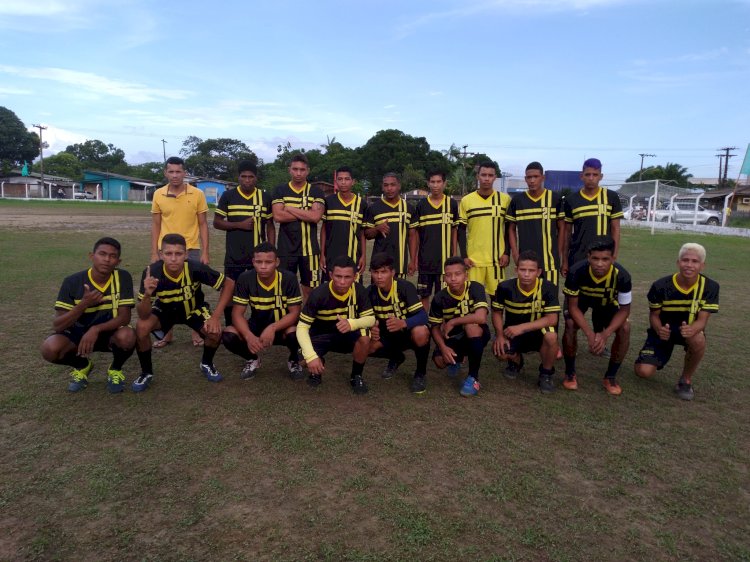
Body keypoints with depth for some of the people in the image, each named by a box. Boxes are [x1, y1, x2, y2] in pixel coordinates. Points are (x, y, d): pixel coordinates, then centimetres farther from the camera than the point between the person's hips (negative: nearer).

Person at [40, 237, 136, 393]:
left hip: (110, 333, -1)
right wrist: (84, 304, -33)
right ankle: (82, 366, 8)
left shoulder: (123, 278, -17)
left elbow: (124, 317, -19)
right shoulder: (72, 282, -15)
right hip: (78, 333, 1)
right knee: (50, 348, -28)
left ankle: (115, 369, 1)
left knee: (127, 336, -35)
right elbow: (57, 326, -18)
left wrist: (96, 329, -35)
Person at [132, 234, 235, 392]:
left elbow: (229, 284, -20)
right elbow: (143, 316, -30)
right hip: (164, 309, 0)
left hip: (193, 308, 0)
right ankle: (146, 373, 0)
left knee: (215, 332, -24)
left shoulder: (196, 269, -34)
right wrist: (147, 294, -51)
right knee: (141, 327, -27)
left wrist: (216, 316, -26)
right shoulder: (152, 272, -32)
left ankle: (207, 364, 10)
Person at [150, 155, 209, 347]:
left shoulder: (197, 194, -4)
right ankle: (167, 333, 20)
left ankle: (196, 332, 17)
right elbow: (155, 225, 6)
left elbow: (203, 225, -1)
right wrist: (154, 253, 1)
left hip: (191, 249, -1)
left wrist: (205, 252, -6)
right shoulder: (158, 194, 1)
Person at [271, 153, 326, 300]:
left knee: (309, 289, 6)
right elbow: (278, 216, -9)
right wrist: (306, 214, -8)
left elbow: (316, 217, -11)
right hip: (286, 249, 0)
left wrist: (290, 209, -7)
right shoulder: (280, 190, 6)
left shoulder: (316, 191, 5)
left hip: (309, 249, 0)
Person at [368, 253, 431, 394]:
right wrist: (371, 328, -29)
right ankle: (396, 358, 12)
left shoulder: (405, 287, -24)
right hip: (388, 335, 5)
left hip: (409, 332, -4)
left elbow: (423, 316, -32)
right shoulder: (370, 291, -10)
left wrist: (403, 323, -52)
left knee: (421, 333, -40)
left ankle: (421, 373, -10)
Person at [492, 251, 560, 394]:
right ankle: (516, 361, 15)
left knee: (551, 335, -35)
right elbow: (497, 313, -2)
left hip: (538, 332, -1)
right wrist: (500, 336, -18)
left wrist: (521, 327, -33)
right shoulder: (505, 287, -15)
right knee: (499, 350, -28)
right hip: (512, 333, 2)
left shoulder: (548, 288, -20)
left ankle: (546, 374, -5)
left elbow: (552, 319, -24)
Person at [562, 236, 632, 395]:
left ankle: (610, 377, -1)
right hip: (582, 298, -1)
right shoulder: (576, 272, -38)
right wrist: (590, 334, -37)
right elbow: (573, 306, -27)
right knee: (570, 324, -28)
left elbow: (624, 309, -23)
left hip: (607, 302, 1)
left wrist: (605, 334, -36)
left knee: (625, 328, -21)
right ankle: (570, 374, -6)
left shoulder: (622, 276, -36)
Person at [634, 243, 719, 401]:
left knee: (698, 339, -39)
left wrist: (692, 329, -45)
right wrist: (659, 330, -32)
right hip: (663, 330, 0)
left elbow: (702, 320, -20)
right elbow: (654, 315, -8)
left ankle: (686, 380, -10)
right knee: (644, 372, -18)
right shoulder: (661, 285, -19)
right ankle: (663, 355, 22)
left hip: (689, 330, 0)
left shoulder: (710, 287, -17)